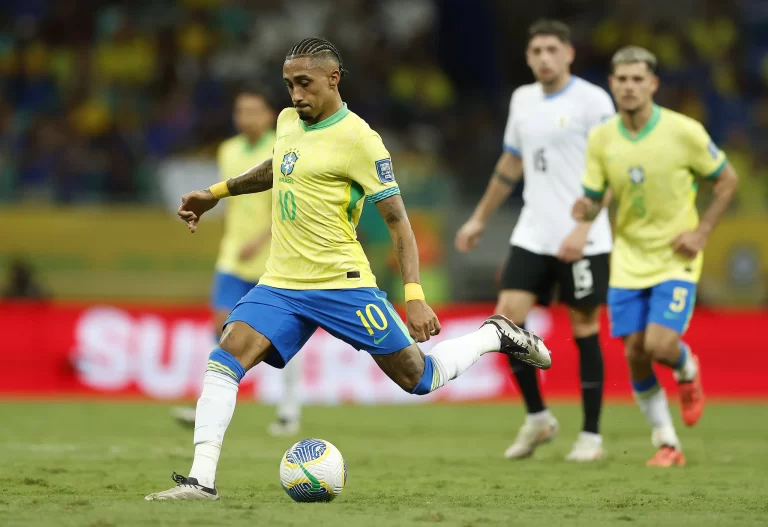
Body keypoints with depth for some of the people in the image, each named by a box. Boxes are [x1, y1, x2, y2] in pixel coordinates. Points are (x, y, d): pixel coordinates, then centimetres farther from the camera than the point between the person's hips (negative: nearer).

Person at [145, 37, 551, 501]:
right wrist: (217, 193, 31)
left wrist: (415, 296, -19)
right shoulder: (288, 122, 9)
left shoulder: (357, 139, -12)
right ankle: (202, 480, -18)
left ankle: (494, 336, 29)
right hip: (281, 284, 6)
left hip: (341, 284, -6)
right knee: (225, 360, -16)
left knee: (419, 379, 3)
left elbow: (397, 219, -11)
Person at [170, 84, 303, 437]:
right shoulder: (229, 151, 8)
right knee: (222, 325, -7)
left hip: (274, 259, -5)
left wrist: (260, 240, -27)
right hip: (234, 258, 5)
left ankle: (289, 411, 14)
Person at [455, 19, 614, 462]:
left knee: (584, 329, 0)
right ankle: (538, 418, 9)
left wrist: (582, 229, -21)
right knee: (509, 317, -7)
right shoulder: (523, 100, 12)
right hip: (532, 236, 5)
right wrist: (480, 219, 25)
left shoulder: (592, 101, -7)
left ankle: (591, 435, 9)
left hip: (582, 241, -5)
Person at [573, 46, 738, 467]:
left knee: (661, 345, -18)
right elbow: (593, 199, 3)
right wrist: (584, 209, -22)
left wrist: (702, 231, -9)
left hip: (676, 259, -3)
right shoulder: (601, 139, -4)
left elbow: (727, 179, 0)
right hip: (628, 260, 3)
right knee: (635, 354, -3)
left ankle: (687, 370, 20)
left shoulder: (684, 132, -13)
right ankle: (666, 444, 13)